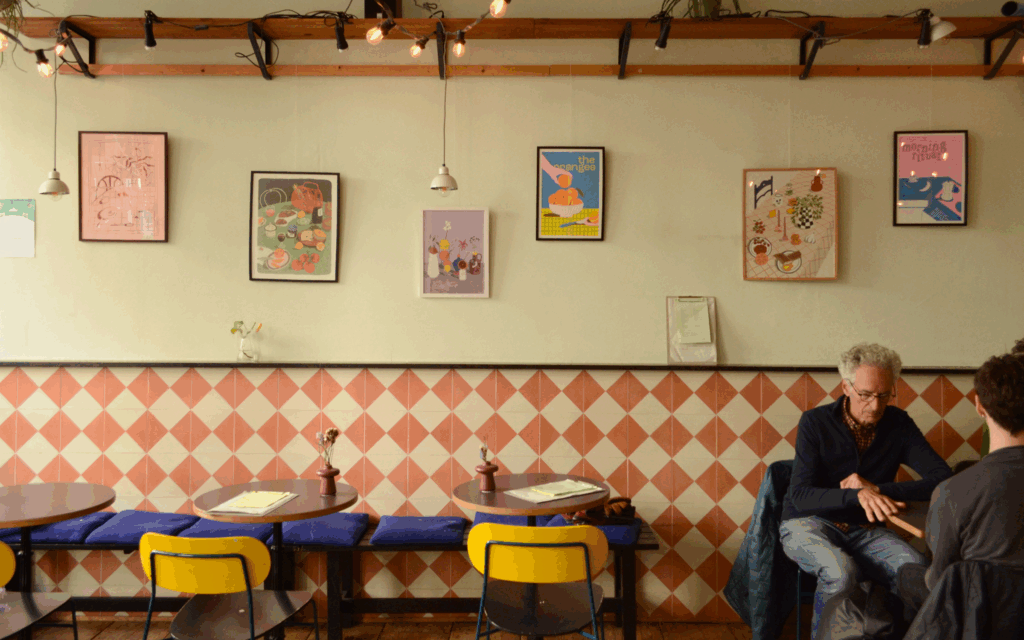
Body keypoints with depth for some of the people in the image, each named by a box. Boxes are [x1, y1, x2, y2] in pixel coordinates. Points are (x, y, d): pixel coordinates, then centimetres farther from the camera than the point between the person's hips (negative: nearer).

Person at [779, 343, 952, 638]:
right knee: (840, 571, -34)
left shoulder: (898, 424, 0)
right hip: (808, 524, -3)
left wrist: (878, 490, -19)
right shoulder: (815, 422, -10)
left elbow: (942, 478, -7)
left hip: (864, 529, 3)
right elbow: (800, 496, -17)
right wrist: (859, 495, -34)